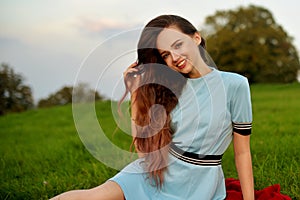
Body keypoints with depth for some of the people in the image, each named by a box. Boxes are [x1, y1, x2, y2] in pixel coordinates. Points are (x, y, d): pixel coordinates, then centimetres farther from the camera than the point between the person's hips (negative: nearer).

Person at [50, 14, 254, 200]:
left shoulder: (234, 85, -6)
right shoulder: (170, 87, 6)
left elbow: (242, 153, -2)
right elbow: (143, 146, 0)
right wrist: (135, 93, -3)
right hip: (152, 176, 3)